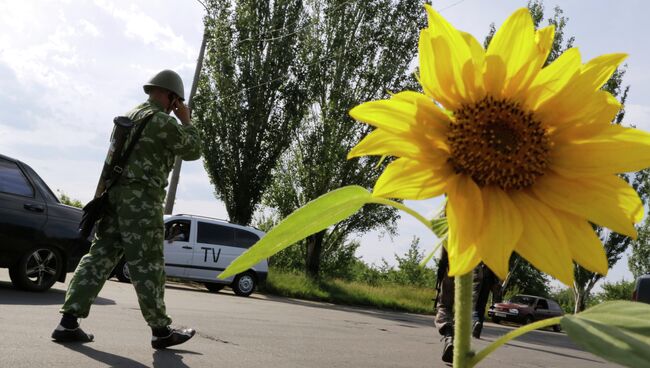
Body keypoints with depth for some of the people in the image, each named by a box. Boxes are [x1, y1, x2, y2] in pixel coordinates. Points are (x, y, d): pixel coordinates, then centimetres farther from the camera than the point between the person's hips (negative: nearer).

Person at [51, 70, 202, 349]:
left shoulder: (129, 115, 19)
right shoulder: (164, 121, -8)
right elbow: (193, 150, 1)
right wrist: (186, 121, 10)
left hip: (115, 192, 8)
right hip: (141, 197, -8)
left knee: (101, 255, 8)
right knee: (146, 264, -4)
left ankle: (69, 322, 6)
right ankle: (161, 329, 6)